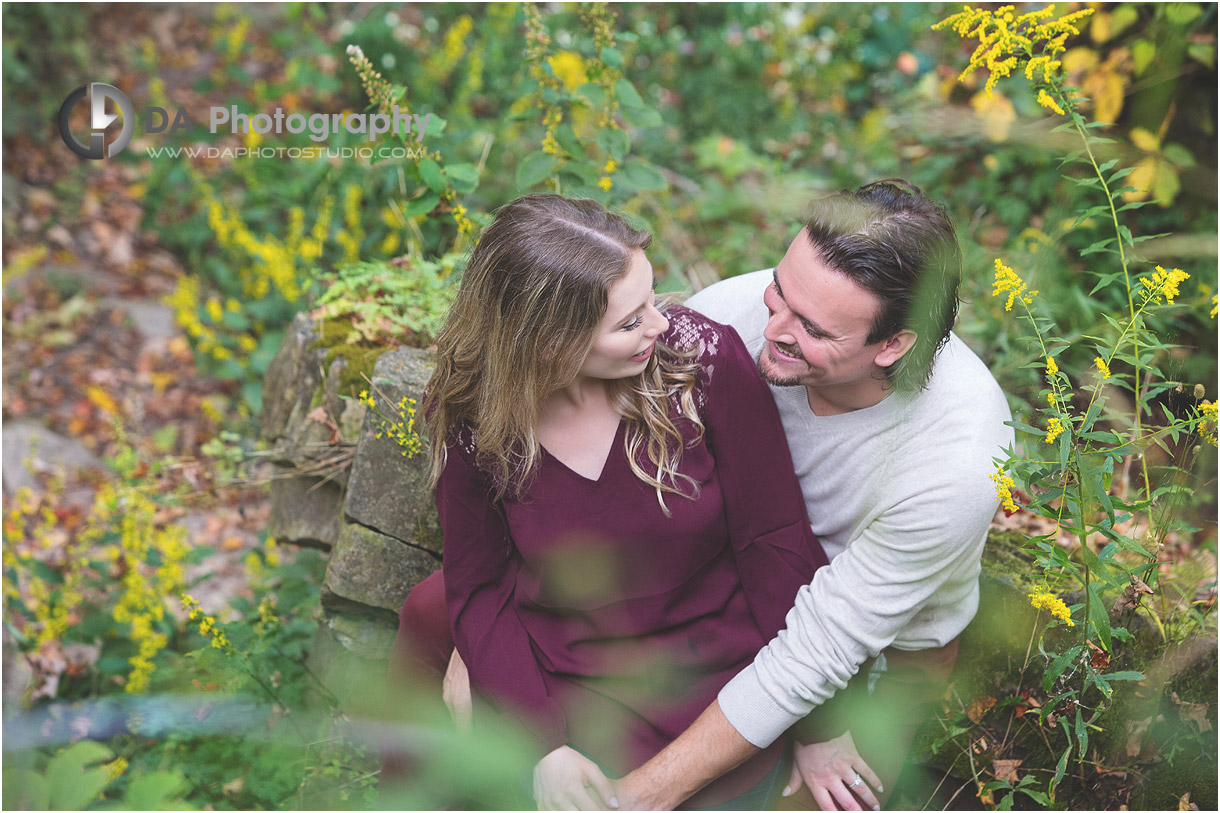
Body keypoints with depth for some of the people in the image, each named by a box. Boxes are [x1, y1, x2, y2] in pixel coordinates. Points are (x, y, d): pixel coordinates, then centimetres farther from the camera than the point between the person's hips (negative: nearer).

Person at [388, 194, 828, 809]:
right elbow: (480, 589, -3)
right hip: (556, 682, 2)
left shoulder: (705, 358, -17)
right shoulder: (467, 418, -13)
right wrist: (542, 745, -14)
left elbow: (776, 540, -10)